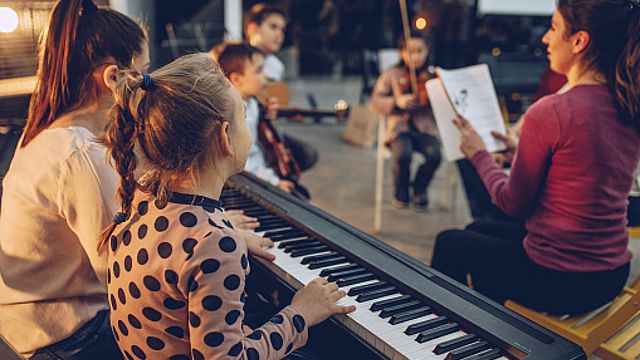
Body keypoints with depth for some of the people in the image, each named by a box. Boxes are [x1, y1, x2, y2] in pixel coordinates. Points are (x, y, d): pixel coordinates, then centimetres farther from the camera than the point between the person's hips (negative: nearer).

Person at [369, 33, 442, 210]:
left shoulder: (434, 75, 7)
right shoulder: (392, 74, 4)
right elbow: (374, 103, -2)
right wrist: (397, 102, -19)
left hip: (426, 129, 1)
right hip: (400, 128, -1)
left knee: (434, 155, -30)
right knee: (402, 155, -33)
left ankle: (419, 189, 4)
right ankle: (400, 191, 2)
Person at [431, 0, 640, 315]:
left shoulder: (549, 112, -24)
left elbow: (514, 204, -13)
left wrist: (479, 155, 2)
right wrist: (520, 152, 15)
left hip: (557, 282, -7)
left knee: (449, 243, 18)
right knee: (478, 231, 29)